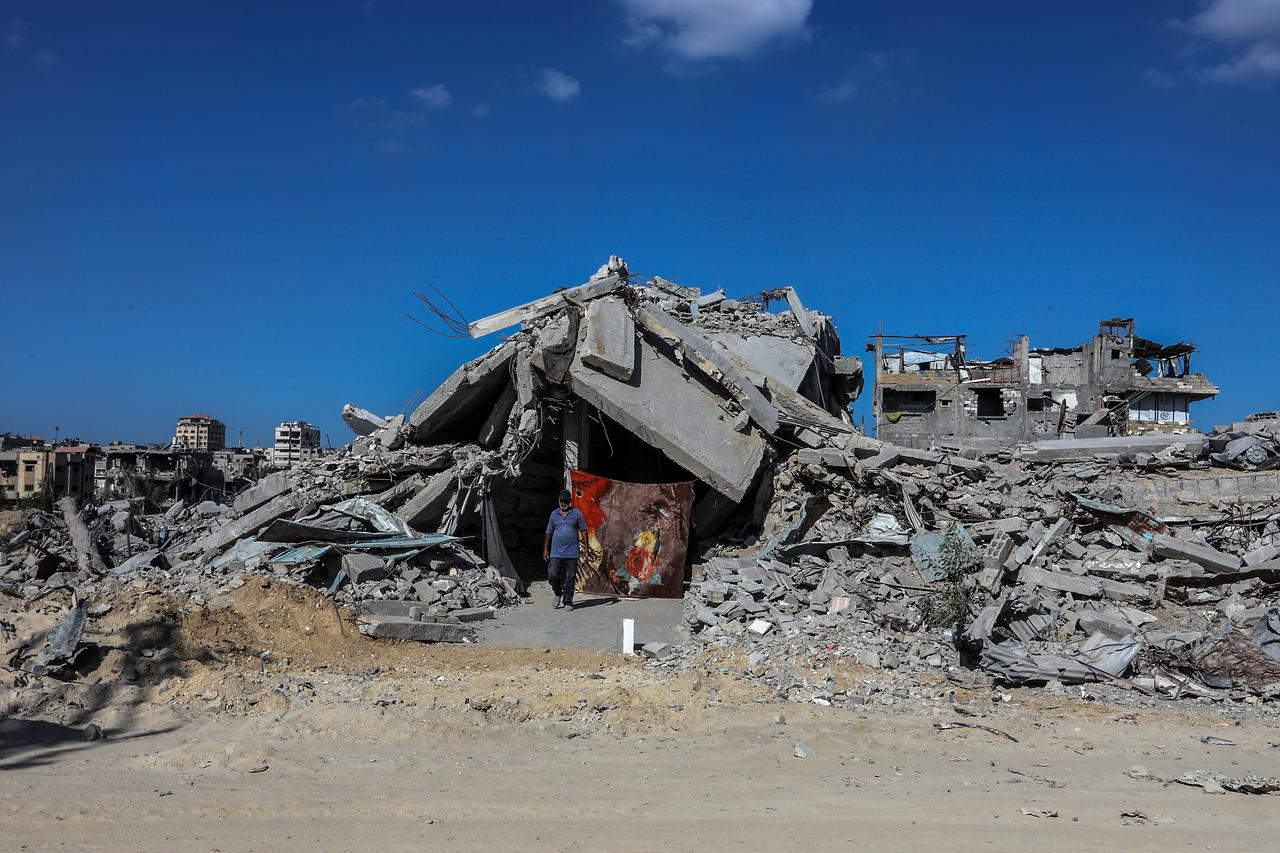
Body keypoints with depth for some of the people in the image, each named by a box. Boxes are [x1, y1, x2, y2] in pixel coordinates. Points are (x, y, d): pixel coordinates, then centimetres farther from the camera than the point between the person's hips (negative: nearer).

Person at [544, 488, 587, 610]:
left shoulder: (577, 513, 3)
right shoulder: (554, 514, 10)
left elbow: (583, 531, 4)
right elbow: (549, 533, 15)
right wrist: (545, 549, 14)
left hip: (572, 552, -2)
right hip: (556, 552, 2)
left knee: (570, 578, 1)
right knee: (552, 575, -6)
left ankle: (567, 601, 11)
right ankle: (558, 593, 21)